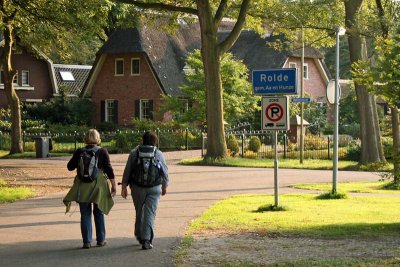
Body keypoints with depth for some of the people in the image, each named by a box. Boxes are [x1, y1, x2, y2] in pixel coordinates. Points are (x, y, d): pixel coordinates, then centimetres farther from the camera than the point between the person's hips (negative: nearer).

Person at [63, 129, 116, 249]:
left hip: (82, 187, 0)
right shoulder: (102, 152, -4)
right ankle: (101, 240, 18)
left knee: (85, 214, 5)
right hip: (98, 185, 0)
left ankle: (87, 241, 2)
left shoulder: (79, 152, 0)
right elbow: (109, 169, -7)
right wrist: (113, 185, -2)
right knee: (99, 213, 13)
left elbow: (70, 167, 8)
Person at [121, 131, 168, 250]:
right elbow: (165, 172, 6)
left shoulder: (134, 152, 1)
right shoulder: (159, 154, 1)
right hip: (154, 188, -1)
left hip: (137, 187, 1)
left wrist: (124, 187, 5)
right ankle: (146, 240, -9)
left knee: (139, 212, 17)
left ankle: (139, 236, 28)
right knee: (150, 213, -1)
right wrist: (164, 186, 21)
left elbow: (127, 170, 0)